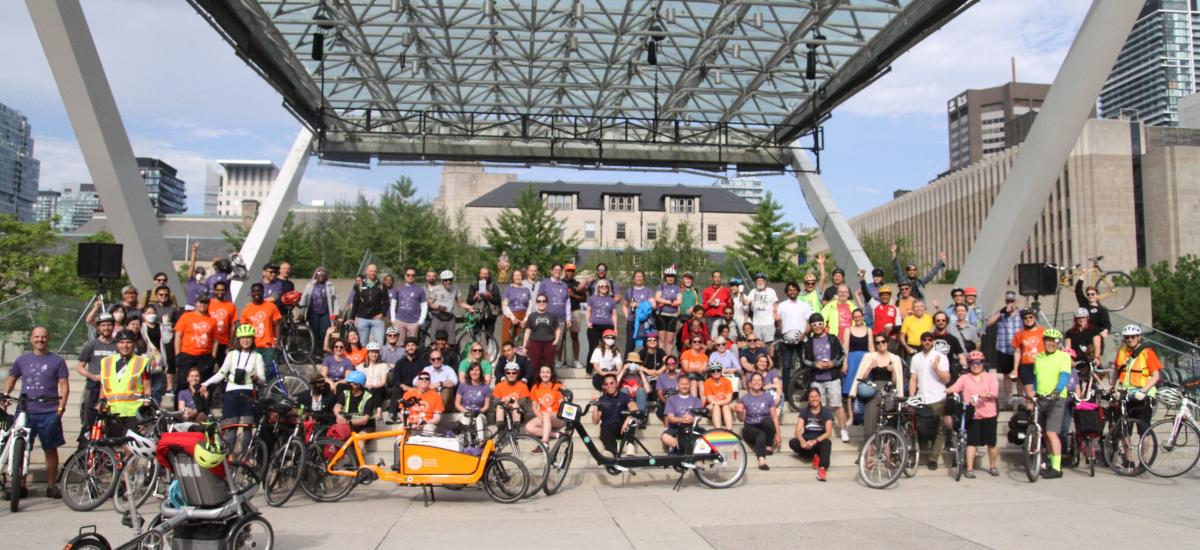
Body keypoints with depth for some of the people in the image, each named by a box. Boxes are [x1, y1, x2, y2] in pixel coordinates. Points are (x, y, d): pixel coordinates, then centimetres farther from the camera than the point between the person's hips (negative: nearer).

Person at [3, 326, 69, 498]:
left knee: (50, 450, 4)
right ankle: (19, 485, 11)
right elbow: (11, 378, 22)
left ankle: (52, 486, 13)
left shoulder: (57, 360, 4)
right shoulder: (22, 360, 12)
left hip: (49, 412, -2)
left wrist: (61, 407, -8)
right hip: (25, 411, 2)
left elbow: (64, 386, 2)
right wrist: (4, 395, 5)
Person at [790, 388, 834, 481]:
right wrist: (801, 440, -30)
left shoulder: (826, 412, -1)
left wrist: (815, 441, -28)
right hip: (807, 441, 2)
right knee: (792, 442, -27)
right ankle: (814, 457, -23)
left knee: (827, 442, -36)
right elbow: (798, 430, -6)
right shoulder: (804, 411, 4)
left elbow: (828, 432, -11)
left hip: (819, 442, -2)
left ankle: (822, 468, -50)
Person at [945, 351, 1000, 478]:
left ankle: (993, 467, 27)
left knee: (991, 442, 9)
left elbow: (996, 393, -6)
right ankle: (969, 469, 3)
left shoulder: (990, 377, 7)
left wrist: (987, 394, -27)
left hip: (988, 415, 1)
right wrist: (944, 391, -30)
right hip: (972, 415, -1)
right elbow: (954, 388, -9)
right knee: (972, 442, -2)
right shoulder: (964, 378, 6)